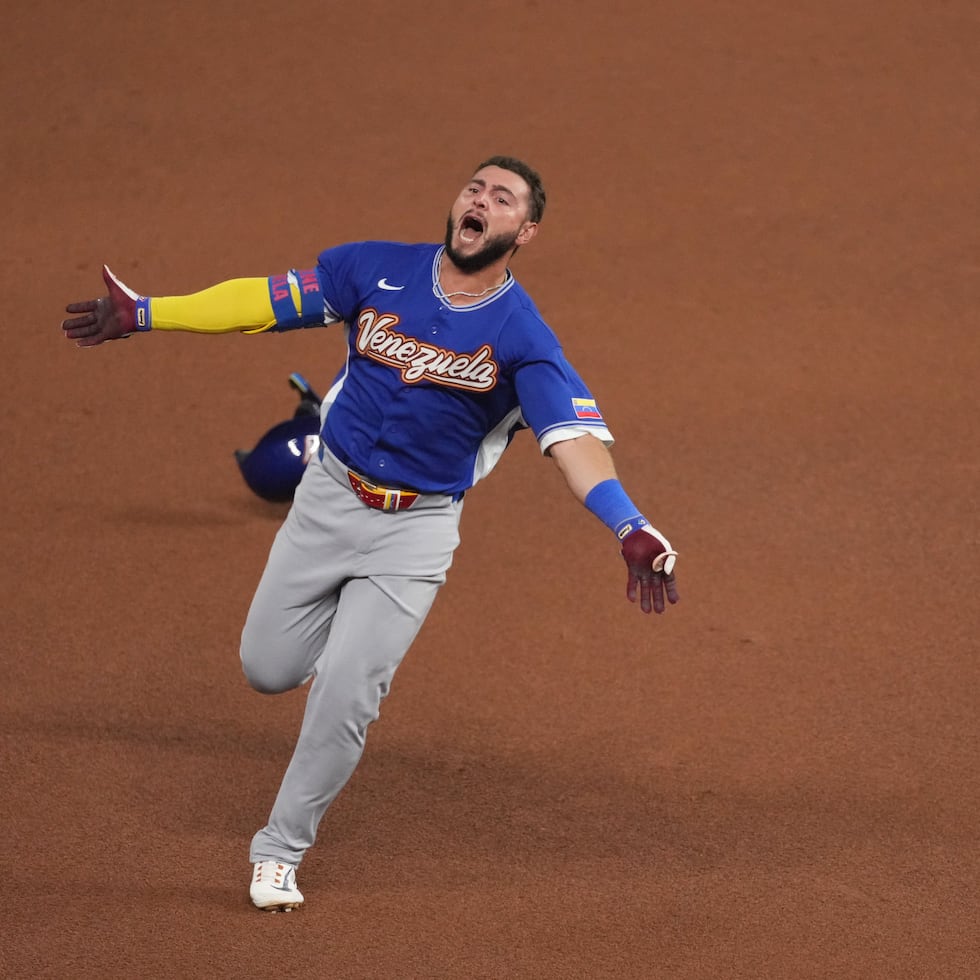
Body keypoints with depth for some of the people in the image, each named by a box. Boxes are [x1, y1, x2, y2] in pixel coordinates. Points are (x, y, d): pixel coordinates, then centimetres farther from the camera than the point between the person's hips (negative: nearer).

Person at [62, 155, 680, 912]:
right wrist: (143, 314, 1)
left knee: (345, 697, -8)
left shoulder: (524, 339, -15)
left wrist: (630, 530, -44)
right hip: (330, 500, 3)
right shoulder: (380, 270, -6)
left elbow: (573, 437, -27)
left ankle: (281, 850, 13)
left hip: (416, 530, -3)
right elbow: (266, 301, 2)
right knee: (268, 669, 7)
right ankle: (347, 623, 43)